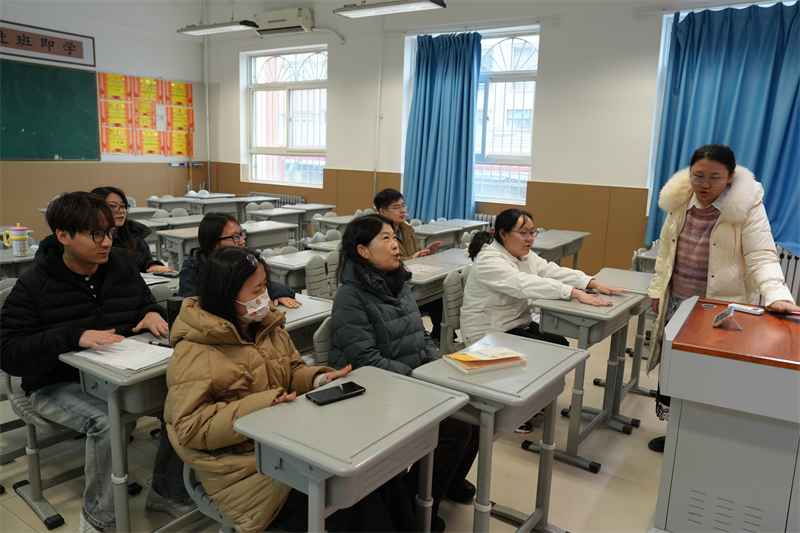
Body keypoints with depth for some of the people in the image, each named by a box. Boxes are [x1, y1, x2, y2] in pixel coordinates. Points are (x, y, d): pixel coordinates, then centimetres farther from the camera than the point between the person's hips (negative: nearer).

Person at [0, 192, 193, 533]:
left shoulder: (120, 265, 1)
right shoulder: (33, 286, -11)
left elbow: (145, 300, 17)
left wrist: (153, 313, -9)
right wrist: (75, 337, -32)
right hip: (58, 385, -4)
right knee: (109, 420, -34)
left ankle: (166, 488, 3)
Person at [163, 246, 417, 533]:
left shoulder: (266, 325, 7)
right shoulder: (194, 354, -16)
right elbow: (191, 428, -18)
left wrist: (318, 379, -6)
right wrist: (260, 407, -27)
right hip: (248, 465, -6)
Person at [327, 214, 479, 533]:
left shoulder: (399, 284, 9)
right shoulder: (350, 298, -15)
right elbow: (368, 361, -21)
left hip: (417, 380, 8)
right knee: (456, 428, -20)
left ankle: (451, 479, 19)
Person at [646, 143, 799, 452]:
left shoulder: (747, 207, -12)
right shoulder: (680, 200, 2)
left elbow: (761, 257, -18)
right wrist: (657, 290, 10)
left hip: (721, 308, -5)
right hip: (678, 301, 5)